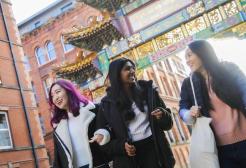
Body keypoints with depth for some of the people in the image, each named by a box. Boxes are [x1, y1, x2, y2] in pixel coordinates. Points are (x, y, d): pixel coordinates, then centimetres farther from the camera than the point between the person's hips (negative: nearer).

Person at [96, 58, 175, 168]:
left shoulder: (147, 90, 5)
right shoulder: (108, 103, 1)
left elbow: (167, 123, 10)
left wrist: (163, 116, -12)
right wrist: (121, 146, -13)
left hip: (154, 148, 1)